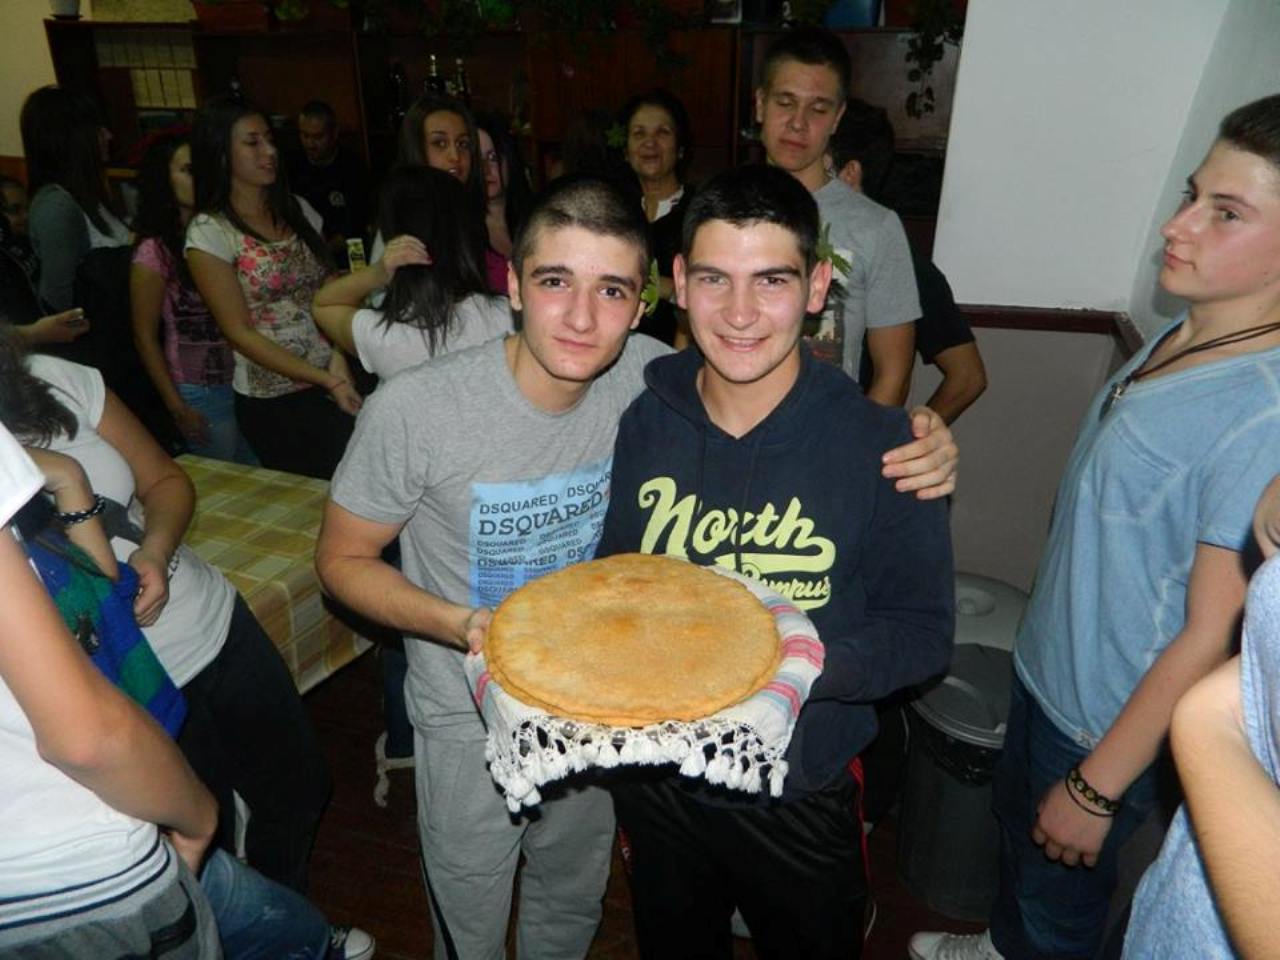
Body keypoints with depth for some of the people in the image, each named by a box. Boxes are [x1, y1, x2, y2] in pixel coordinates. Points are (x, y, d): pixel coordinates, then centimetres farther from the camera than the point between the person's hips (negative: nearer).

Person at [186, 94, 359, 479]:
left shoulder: (298, 209, 9)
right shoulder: (209, 232, -6)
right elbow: (240, 332, -9)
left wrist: (339, 360, -13)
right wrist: (325, 381, -17)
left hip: (338, 380, 4)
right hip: (274, 403, -4)